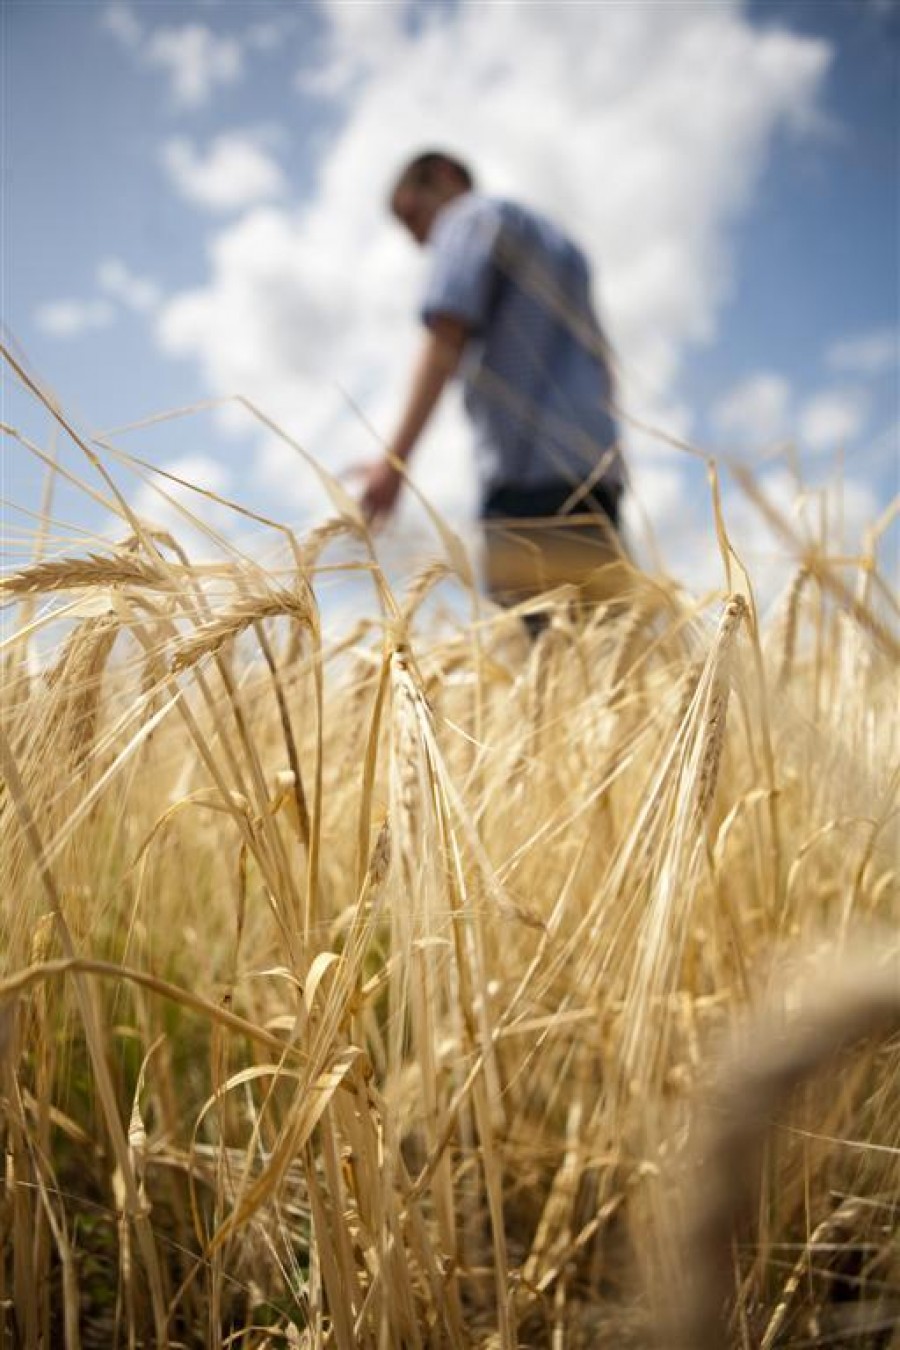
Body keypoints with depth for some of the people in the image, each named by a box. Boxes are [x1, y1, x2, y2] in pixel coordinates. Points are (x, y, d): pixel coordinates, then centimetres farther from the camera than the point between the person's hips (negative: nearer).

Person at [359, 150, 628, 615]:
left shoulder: (471, 216, 7)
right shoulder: (551, 237, 32)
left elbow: (446, 337, -9)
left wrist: (394, 457, -15)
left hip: (531, 474, -8)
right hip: (593, 469, 8)